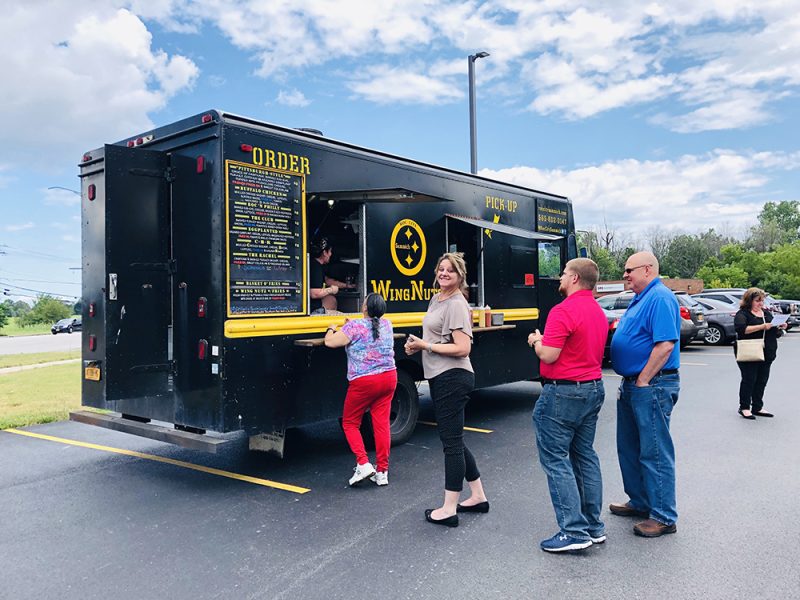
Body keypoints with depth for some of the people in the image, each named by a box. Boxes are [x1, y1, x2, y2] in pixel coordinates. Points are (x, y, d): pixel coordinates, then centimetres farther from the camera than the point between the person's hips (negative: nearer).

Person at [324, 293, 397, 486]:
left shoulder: (355, 326, -13)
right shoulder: (386, 324, 6)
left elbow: (330, 342, -13)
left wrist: (331, 329, 7)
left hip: (363, 382, -5)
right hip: (389, 378, 5)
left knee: (350, 423, 10)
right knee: (382, 423, 8)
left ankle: (363, 464, -4)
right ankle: (382, 471, 10)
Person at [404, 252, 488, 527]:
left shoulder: (457, 304, -15)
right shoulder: (435, 299, 14)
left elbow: (462, 349, -22)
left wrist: (425, 345, -17)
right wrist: (417, 344, 7)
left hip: (453, 378, -10)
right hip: (439, 378, 10)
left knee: (451, 442, -3)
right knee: (453, 440, 17)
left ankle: (449, 509, 7)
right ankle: (478, 497, 29)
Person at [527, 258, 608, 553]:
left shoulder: (563, 311, -19)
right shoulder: (599, 312, 12)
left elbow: (548, 355, -22)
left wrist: (536, 341, -2)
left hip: (564, 393, -9)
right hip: (594, 389, 9)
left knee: (556, 459, -2)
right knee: (585, 456, 16)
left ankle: (574, 531, -1)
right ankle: (594, 526, 22)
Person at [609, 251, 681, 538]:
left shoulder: (660, 298, -16)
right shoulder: (640, 299, 16)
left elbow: (666, 344, -25)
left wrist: (643, 381, -19)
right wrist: (629, 383, 16)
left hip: (652, 386, -11)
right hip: (632, 385, 11)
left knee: (654, 452, -2)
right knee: (630, 448, 18)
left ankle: (664, 517, 9)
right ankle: (640, 502, 33)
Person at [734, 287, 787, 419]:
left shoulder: (767, 313, 17)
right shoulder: (742, 314, -5)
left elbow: (774, 331, 23)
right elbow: (741, 328, -23)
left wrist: (780, 327, 0)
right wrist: (762, 326, -26)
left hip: (766, 354, 6)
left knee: (762, 380, 9)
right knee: (749, 380, -2)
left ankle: (757, 407, 18)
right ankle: (744, 407, 7)